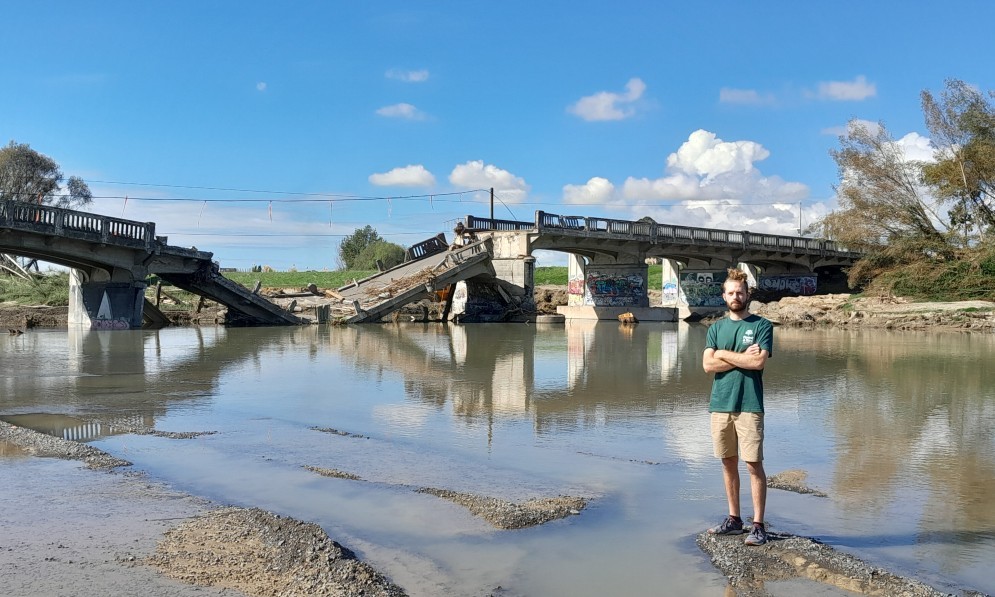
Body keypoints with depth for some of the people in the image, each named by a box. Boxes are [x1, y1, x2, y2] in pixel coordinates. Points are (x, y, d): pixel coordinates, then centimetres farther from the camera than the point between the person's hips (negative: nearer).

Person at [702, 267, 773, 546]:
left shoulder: (762, 325, 1)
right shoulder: (716, 328, 12)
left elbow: (759, 361, -14)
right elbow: (708, 364, -1)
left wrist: (725, 355, -6)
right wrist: (742, 358, -9)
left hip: (749, 405, -4)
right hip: (720, 405, 4)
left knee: (754, 464, -4)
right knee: (728, 463, 11)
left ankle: (759, 526, 1)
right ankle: (734, 519, 22)